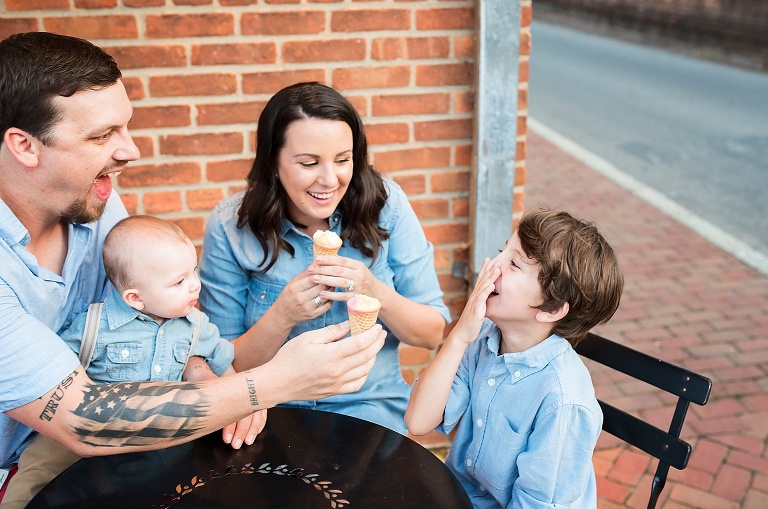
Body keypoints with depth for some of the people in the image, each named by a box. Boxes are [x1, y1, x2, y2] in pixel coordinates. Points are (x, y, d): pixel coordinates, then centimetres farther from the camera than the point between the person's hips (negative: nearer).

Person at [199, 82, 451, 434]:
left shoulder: (385, 203, -6)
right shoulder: (229, 226, -8)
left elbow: (433, 334, -2)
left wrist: (375, 292, -21)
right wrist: (283, 316, -23)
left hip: (371, 409, 0)